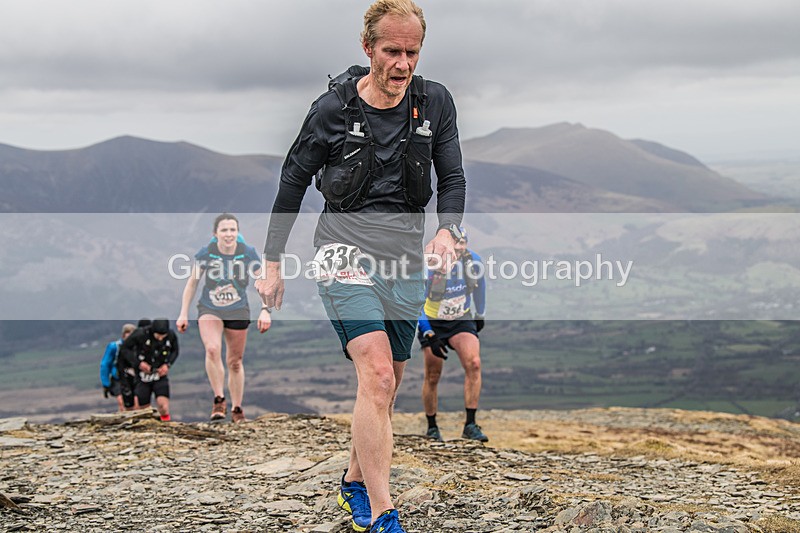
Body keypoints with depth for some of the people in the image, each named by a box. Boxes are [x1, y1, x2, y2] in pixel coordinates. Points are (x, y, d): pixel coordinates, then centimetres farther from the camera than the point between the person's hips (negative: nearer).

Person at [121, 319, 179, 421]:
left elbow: (175, 351, 8)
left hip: (160, 375, 0)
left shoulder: (171, 336, -12)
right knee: (144, 408, 5)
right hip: (143, 376, 0)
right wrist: (138, 363, -18)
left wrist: (168, 364, -9)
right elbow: (125, 347, -6)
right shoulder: (140, 334, -20)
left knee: (163, 405, -22)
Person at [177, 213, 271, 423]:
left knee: (235, 362, 9)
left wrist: (265, 310, -20)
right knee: (212, 349, -28)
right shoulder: (205, 253, -14)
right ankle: (219, 400, -16)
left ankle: (237, 410, 26)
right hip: (209, 310, -1)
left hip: (238, 312, 1)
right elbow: (192, 282, -1)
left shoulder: (248, 253, -14)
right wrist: (183, 313, -1)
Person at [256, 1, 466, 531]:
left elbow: (452, 178, 7)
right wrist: (273, 263, 5)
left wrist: (447, 229, -14)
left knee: (387, 386, 12)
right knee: (377, 374, -21)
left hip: (406, 259, 4)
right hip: (346, 252, -4)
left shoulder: (435, 102, 2)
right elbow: (293, 183, 4)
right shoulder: (334, 108, -7)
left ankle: (355, 481, 36)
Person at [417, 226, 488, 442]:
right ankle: (432, 427, 20)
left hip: (462, 321, 2)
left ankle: (470, 425, -19)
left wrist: (480, 315, 19)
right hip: (433, 323, -2)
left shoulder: (472, 260, -15)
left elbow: (479, 286, 8)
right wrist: (429, 335, -22)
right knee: (432, 377, 0)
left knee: (473, 363, -22)